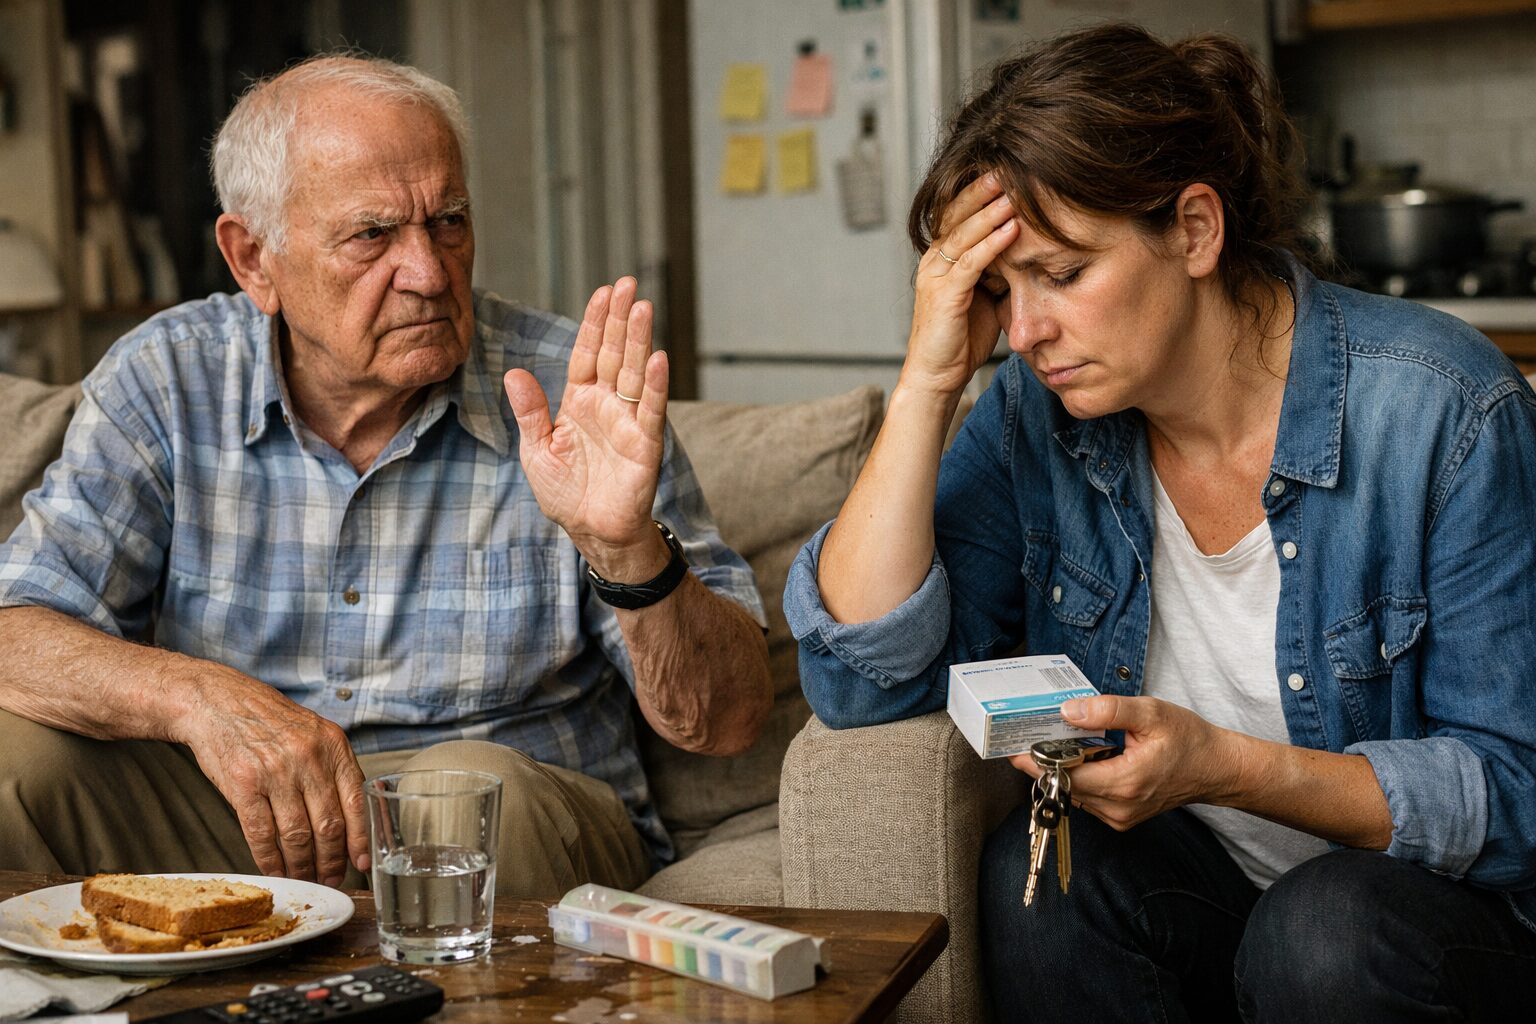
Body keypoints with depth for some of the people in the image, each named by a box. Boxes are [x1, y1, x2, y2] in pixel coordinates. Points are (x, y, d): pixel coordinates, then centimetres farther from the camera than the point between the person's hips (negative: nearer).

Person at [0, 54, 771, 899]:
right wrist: (197, 695, -29)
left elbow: (724, 721, -8)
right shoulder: (167, 380, -1)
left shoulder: (563, 395, -7)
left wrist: (628, 550, -29)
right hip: (235, 822, 2)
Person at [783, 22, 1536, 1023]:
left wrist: (1222, 765, -30)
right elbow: (864, 682, -13)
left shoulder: (1445, 413, -19)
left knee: (1323, 938, -33)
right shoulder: (1038, 414, -5)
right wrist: (928, 380, -19)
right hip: (1198, 873, 4)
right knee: (1037, 871, -25)